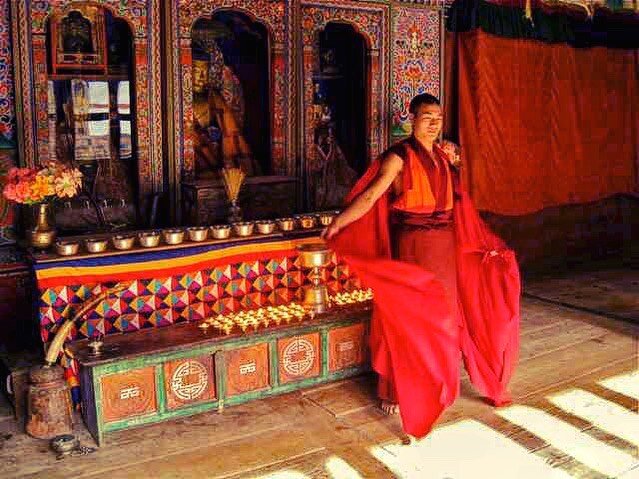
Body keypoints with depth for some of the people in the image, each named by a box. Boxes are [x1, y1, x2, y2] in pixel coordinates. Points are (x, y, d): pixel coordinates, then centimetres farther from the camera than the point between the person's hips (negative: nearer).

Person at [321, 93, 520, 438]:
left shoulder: (443, 157, 12)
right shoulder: (399, 157, -8)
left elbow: (459, 204, 17)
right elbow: (371, 195, -18)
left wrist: (484, 243, 18)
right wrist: (337, 224, -29)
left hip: (445, 244, 7)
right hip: (412, 243, -6)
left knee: (443, 313, 14)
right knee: (409, 314, 0)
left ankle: (436, 383, 31)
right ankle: (398, 391, 14)